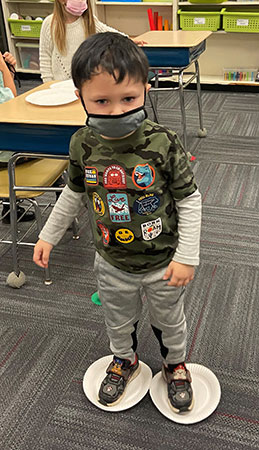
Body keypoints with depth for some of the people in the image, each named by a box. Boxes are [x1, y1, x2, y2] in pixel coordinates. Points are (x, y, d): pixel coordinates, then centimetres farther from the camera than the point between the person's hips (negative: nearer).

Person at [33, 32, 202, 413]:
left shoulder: (162, 144, -23)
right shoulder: (83, 145, -14)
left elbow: (189, 199, -14)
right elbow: (75, 193, 4)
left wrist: (186, 256, -14)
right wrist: (48, 236, 10)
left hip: (162, 264, -2)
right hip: (112, 264, 3)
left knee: (169, 321, 22)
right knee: (119, 321, 25)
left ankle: (175, 364, 53)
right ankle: (125, 359, 57)